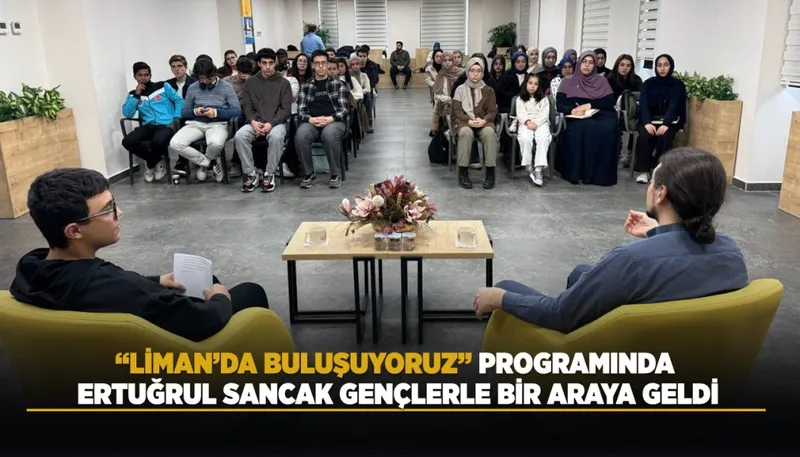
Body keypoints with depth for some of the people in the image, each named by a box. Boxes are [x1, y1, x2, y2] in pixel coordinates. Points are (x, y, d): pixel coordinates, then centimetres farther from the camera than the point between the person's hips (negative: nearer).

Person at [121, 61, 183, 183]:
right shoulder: (132, 94, 16)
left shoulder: (163, 86, 10)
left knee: (157, 142, -38)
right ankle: (158, 160, -2)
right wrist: (137, 95, -3)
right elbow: (127, 114, 2)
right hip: (148, 127, 4)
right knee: (127, 141, -24)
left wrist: (176, 120, -8)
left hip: (166, 126, -4)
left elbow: (179, 101, 4)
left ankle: (151, 163, -1)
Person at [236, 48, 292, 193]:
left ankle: (269, 174, -20)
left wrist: (271, 123, -17)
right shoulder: (250, 82, 12)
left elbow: (286, 109, -2)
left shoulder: (284, 83, 5)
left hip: (277, 122, -2)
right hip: (255, 123, 2)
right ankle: (251, 173, -15)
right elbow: (247, 106, 8)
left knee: (276, 136, -37)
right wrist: (253, 121, -14)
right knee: (240, 136, -28)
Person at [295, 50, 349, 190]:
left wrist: (330, 119, -18)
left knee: (329, 134, -39)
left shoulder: (338, 84, 11)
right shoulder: (305, 86, 16)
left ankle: (335, 174, -19)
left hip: (334, 121, -2)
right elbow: (300, 110, 8)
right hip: (312, 122, 2)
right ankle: (309, 174, -13)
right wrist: (311, 119, -15)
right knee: (300, 136, -33)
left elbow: (344, 109, 1)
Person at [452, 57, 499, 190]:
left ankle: (490, 172, -27)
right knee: (466, 132, -38)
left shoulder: (489, 90, 11)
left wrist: (484, 120, -18)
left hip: (484, 122, 1)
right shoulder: (460, 89, 8)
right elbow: (457, 111, 0)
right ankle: (463, 172, -29)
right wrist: (469, 121, -19)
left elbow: (493, 111, 4)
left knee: (489, 132, -35)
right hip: (464, 122, -1)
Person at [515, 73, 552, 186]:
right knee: (525, 138, -35)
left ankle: (538, 169, -41)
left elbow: (544, 115, 4)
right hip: (525, 124, 0)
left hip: (541, 123, 0)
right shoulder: (520, 99, 17)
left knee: (543, 138, -34)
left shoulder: (544, 99, 17)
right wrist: (528, 122, -17)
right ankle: (528, 166, -25)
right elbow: (520, 114, 4)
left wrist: (536, 123, -15)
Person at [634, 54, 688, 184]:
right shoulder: (648, 83, 2)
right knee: (644, 134, -32)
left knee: (664, 135, -33)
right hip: (650, 119, 1)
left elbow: (673, 106, -15)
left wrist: (666, 124, -33)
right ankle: (643, 170, -25)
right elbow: (643, 104, -11)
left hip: (669, 121, -1)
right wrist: (647, 123, -30)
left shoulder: (678, 85, -1)